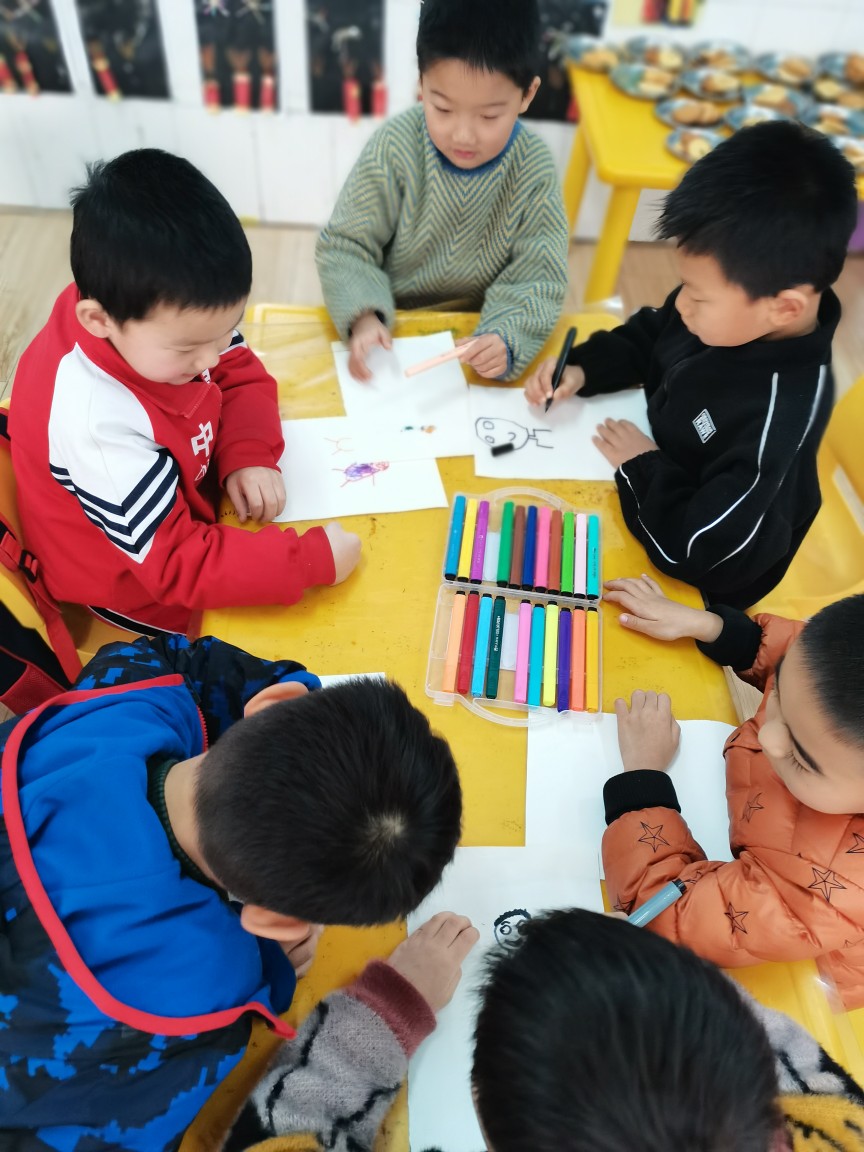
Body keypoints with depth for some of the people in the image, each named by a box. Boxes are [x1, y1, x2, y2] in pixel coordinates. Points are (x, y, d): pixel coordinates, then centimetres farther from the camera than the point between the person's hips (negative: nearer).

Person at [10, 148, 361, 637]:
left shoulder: (165, 311, -20)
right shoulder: (98, 423, -39)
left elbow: (241, 373, -2)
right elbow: (179, 564, -33)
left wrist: (250, 454, -21)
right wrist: (312, 559, -37)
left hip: (193, 499, 7)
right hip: (145, 594, -6)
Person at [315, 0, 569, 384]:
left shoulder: (534, 169, -13)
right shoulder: (394, 147, -15)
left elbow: (537, 275, -12)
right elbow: (345, 246, -10)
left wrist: (506, 337, -33)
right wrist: (364, 316, -29)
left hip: (478, 329, 2)